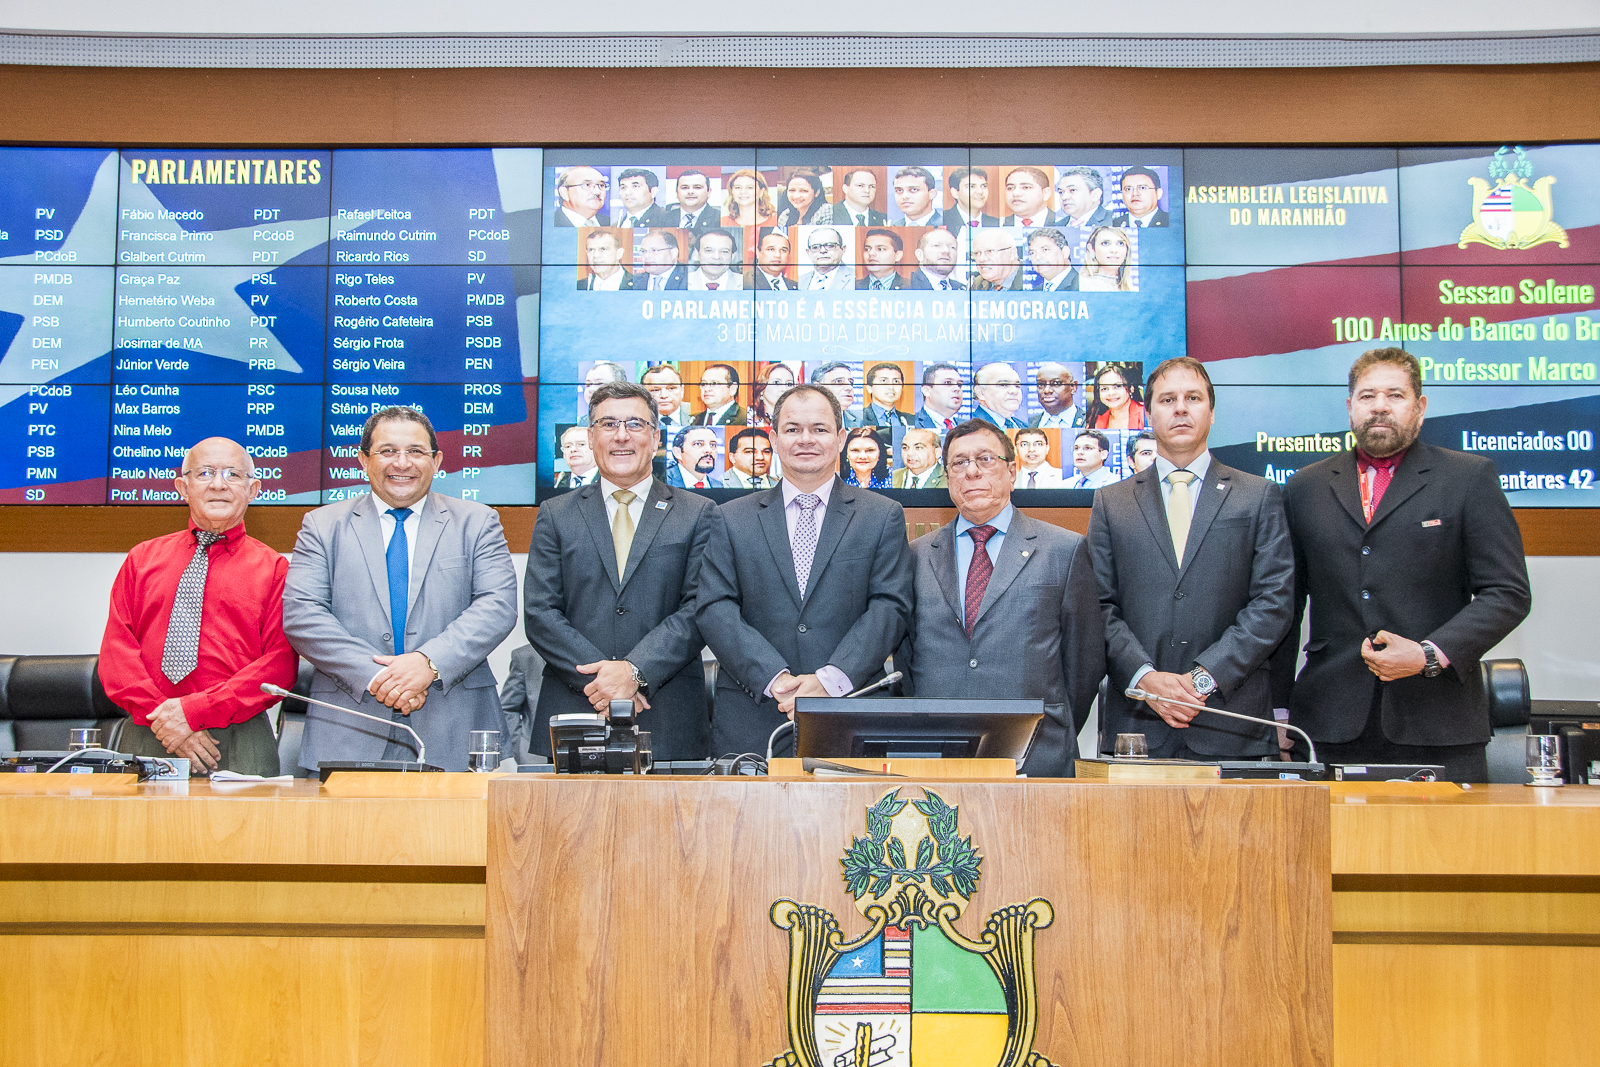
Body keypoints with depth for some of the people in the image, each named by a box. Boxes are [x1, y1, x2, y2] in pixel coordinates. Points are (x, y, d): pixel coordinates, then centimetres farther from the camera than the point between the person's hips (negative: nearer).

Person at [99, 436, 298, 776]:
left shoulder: (272, 568, 7)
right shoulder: (141, 559, 16)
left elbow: (280, 664, -3)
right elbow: (116, 651, 8)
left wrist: (196, 710, -12)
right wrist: (160, 713, -8)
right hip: (147, 738, 2)